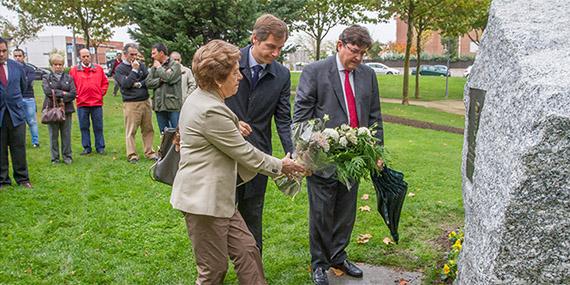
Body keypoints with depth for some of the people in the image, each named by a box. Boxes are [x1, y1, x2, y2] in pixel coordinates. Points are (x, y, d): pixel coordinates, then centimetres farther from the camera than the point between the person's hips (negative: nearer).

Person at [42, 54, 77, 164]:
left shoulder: (68, 78, 10)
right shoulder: (46, 78, 8)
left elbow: (73, 93, -1)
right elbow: (47, 91, -9)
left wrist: (62, 99, -12)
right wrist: (62, 93, -9)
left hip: (66, 109, 1)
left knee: (66, 135, 4)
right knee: (53, 135, 3)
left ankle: (67, 156, 15)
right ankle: (55, 158, 12)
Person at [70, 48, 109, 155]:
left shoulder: (98, 68, 6)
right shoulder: (74, 70, 4)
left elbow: (105, 82, 12)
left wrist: (102, 92, 2)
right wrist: (75, 94, -1)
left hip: (97, 103, 0)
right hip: (82, 103, 0)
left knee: (98, 127, 6)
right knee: (84, 127, 7)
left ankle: (100, 147, 15)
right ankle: (87, 148, 17)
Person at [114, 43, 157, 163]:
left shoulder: (141, 65, 11)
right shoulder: (119, 69, -1)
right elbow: (125, 84, -14)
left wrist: (139, 84, -8)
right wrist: (134, 70, -12)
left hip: (145, 101, 4)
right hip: (131, 103, -4)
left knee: (148, 129, 7)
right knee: (131, 131, -2)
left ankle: (149, 152, 16)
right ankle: (131, 155, 5)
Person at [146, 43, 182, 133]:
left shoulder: (175, 65, -2)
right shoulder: (154, 67, 13)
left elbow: (169, 78, -18)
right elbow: (148, 82, 2)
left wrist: (159, 67, -4)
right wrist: (161, 79, -12)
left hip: (173, 105, -5)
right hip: (159, 105, 5)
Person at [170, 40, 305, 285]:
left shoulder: (200, 98, 7)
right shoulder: (211, 111, -24)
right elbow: (243, 152, -15)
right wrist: (280, 166, -2)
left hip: (217, 197, 10)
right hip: (203, 200, -10)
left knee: (247, 250, 13)